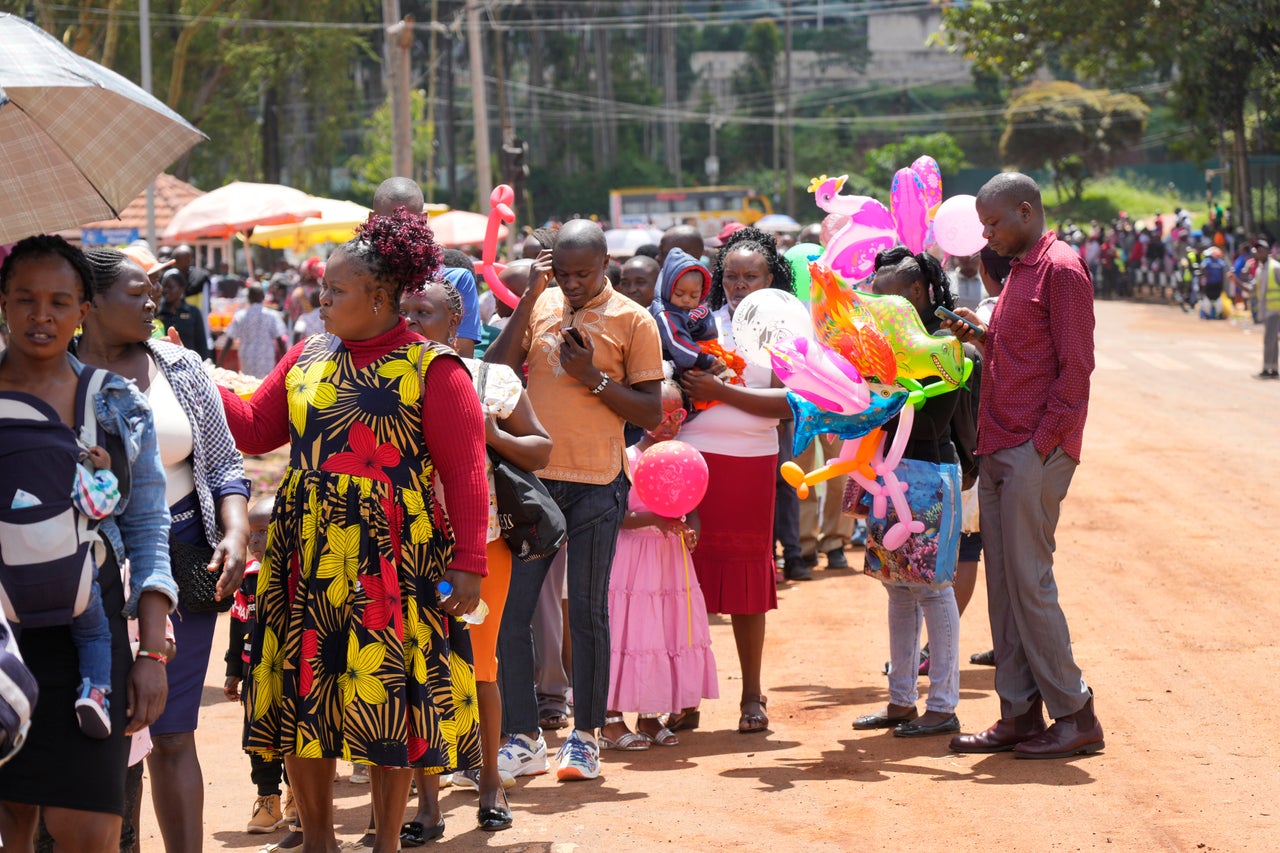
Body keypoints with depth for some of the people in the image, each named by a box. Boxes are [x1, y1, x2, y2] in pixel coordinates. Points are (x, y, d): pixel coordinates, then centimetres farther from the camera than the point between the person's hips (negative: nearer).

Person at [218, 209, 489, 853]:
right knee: (302, 695, 7)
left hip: (387, 559, -5)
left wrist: (468, 563, -16)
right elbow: (256, 427, 14)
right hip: (304, 555, 5)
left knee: (384, 700, 0)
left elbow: (465, 472, -10)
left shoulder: (432, 369, -7)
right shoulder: (308, 356, 11)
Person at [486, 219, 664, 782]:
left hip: (596, 485, -3)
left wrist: (594, 378, -14)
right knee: (510, 612, 1)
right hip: (534, 477, 3)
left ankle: (584, 737, 13)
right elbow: (494, 371, -4)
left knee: (588, 614, 3)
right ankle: (523, 739, 9)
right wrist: (531, 296, -6)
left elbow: (651, 414, -2)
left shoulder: (633, 321, 0)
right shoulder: (540, 307, 9)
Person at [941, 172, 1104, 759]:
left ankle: (1075, 716, -2)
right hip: (999, 452, 9)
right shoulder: (1020, 271, 20)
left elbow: (1075, 365, -14)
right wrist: (981, 337, 8)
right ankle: (1020, 715, 11)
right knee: (1004, 584, 7)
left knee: (1029, 583, -8)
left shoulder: (1061, 270, -9)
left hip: (1035, 452, -9)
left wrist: (1043, 440, -17)